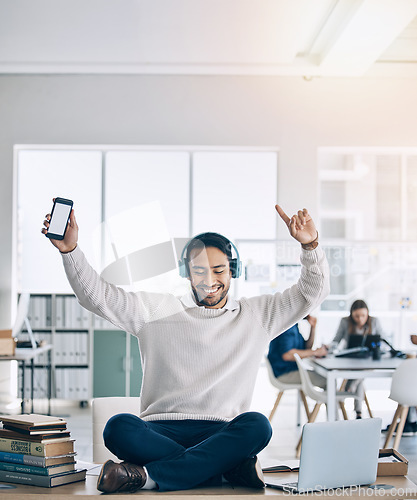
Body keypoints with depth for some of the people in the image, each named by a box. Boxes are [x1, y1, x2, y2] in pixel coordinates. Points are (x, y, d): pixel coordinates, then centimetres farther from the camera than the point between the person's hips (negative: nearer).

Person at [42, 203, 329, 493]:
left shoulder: (257, 316, 16)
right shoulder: (157, 310, 13)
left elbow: (313, 292, 12)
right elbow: (97, 296, 8)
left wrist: (310, 245, -5)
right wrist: (70, 250, -6)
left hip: (223, 435, 1)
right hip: (161, 431, 0)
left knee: (257, 425, -34)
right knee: (119, 428, -32)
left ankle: (147, 476, -31)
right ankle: (231, 468, -30)